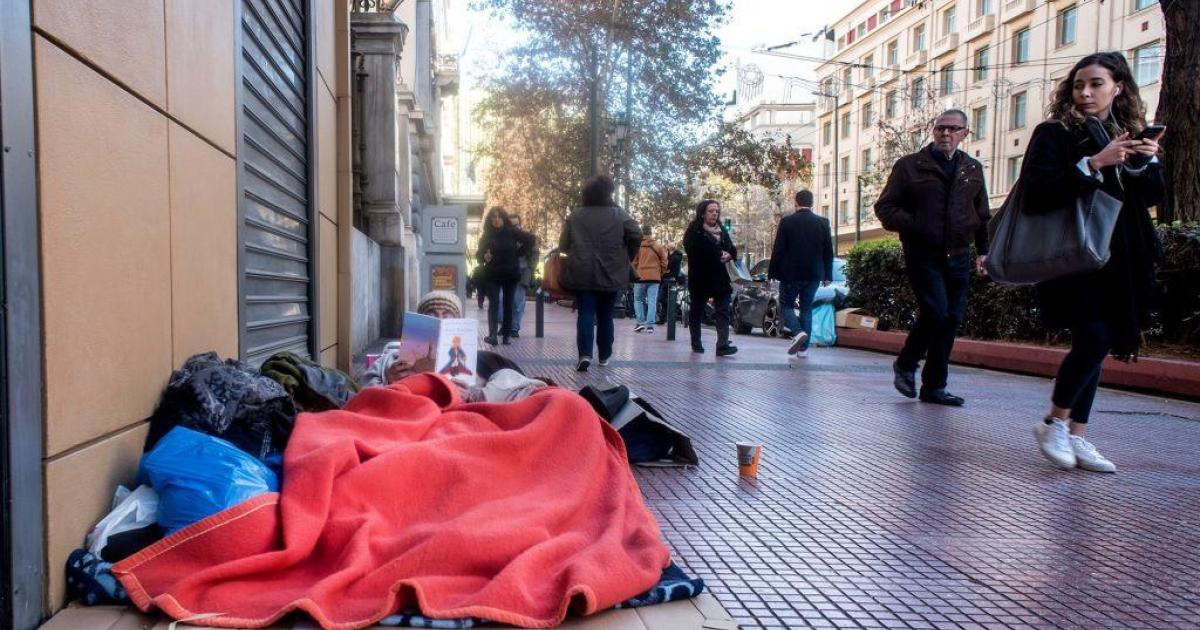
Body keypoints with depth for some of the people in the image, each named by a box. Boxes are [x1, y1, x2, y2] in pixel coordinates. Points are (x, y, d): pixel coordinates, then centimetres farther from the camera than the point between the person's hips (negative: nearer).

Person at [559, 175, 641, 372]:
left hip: (581, 273, 0)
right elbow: (636, 237, -9)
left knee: (585, 313, 0)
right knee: (605, 315, 12)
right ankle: (604, 356, 20)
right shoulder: (619, 214, -1)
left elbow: (563, 245, 7)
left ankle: (585, 354, -16)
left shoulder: (575, 215, 5)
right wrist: (625, 259, 6)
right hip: (610, 274, 0)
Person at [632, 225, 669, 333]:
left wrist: (634, 274, 12)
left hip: (640, 276, -1)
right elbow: (664, 262, 7)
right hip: (654, 277, 1)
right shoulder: (659, 247, 5)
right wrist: (661, 274, 21)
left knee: (638, 300, 11)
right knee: (652, 301, 2)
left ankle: (640, 322, 0)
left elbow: (633, 262, -3)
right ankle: (650, 325, -3)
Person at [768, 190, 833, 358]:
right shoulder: (823, 222, 2)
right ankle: (803, 348, 10)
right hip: (813, 274, 3)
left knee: (786, 304, 11)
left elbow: (778, 249, -7)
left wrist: (772, 272, 1)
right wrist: (828, 275, 13)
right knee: (806, 308, 12)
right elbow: (828, 252, 6)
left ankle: (798, 332, -15)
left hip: (791, 273, -3)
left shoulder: (787, 221, -7)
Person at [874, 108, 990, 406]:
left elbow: (982, 215, 22)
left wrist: (984, 249, 12)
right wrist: (912, 226, -15)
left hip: (958, 258, 5)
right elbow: (884, 206, 0)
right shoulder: (910, 165, 2)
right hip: (923, 255, -5)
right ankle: (905, 364, 7)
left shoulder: (973, 169, 15)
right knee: (936, 311, -18)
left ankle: (934, 386, 14)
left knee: (952, 320, 3)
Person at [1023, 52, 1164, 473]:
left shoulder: (1130, 135, 15)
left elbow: (1152, 196, 12)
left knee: (1093, 343, 7)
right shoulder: (1055, 134, -1)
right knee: (1095, 337, -19)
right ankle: (1053, 422, 0)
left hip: (1119, 261, 6)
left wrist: (1145, 162, -6)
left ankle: (1075, 437, 14)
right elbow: (1038, 190, -16)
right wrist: (1095, 163, -22)